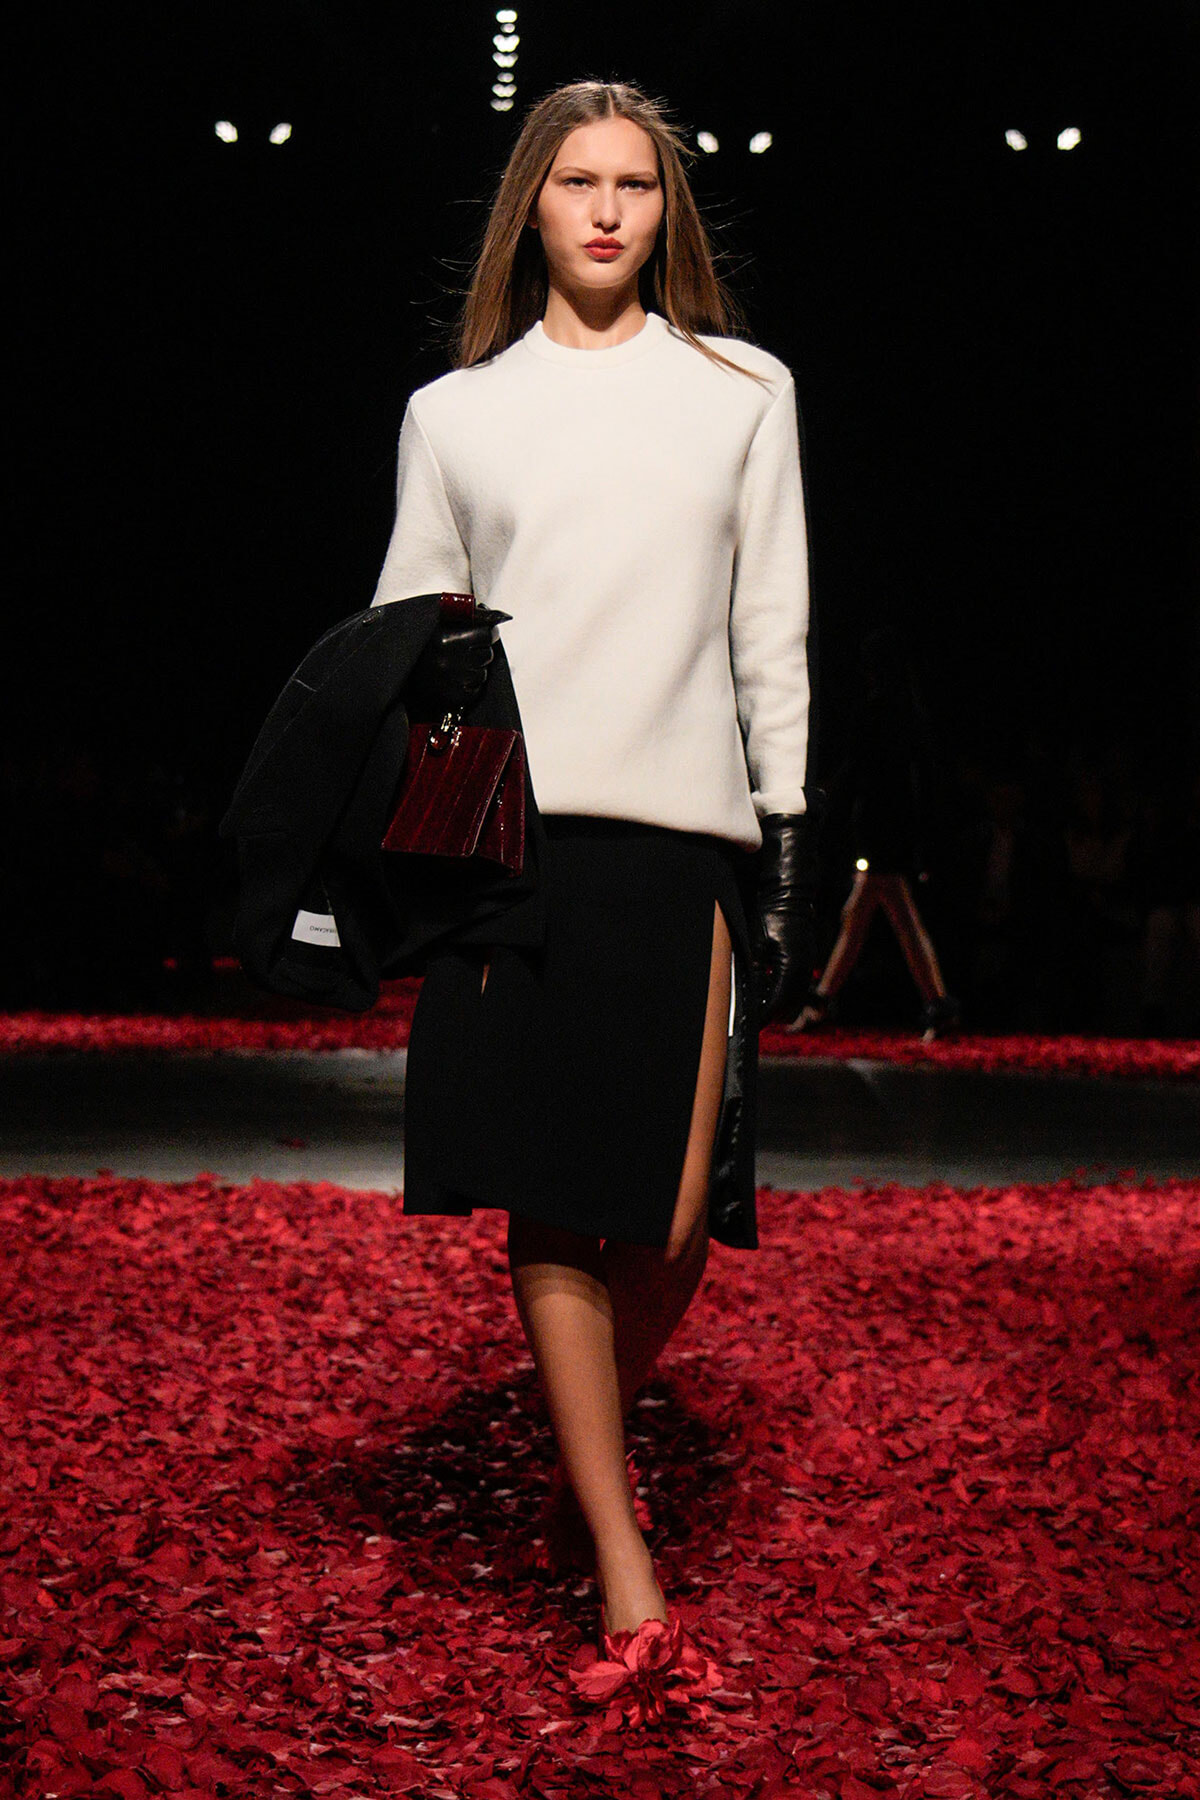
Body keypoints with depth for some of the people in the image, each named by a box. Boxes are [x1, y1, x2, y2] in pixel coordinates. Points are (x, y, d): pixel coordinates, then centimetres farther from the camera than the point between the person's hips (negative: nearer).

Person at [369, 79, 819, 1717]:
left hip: (686, 835, 0)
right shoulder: (454, 412, 14)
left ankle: (591, 1463, 28)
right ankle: (628, 1585, 6)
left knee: (674, 1222, -4)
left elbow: (772, 634, 12)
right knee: (556, 1211, -2)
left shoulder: (743, 390, 15)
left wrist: (787, 841, 5)